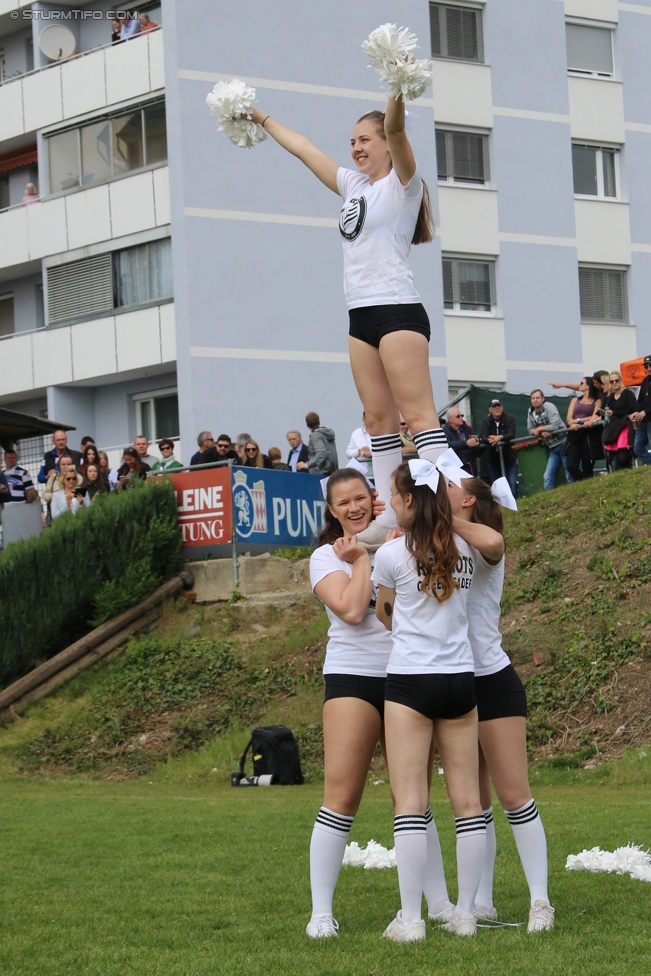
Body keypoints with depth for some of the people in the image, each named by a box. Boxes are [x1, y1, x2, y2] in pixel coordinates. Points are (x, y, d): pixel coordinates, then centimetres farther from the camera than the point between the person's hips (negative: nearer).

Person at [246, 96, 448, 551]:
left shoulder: (401, 183, -1)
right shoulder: (354, 185, 21)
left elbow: (395, 129, -19)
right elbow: (304, 148, 31)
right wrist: (263, 119, 40)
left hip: (398, 310, -8)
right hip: (362, 315, 8)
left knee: (418, 412, -15)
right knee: (379, 418, 3)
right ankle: (388, 515, 2)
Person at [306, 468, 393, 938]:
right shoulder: (327, 556, 4)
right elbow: (352, 610, -11)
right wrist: (361, 558, -3)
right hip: (354, 677, -3)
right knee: (342, 796, -9)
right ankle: (321, 912, -6)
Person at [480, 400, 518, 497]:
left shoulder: (509, 418, -2)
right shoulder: (486, 421, 3)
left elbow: (511, 434, -14)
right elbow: (483, 437, -10)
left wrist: (500, 437, -33)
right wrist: (489, 439, -34)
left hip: (509, 457, -2)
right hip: (493, 458, 2)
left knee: (512, 485, -9)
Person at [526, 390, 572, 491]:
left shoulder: (549, 407, -10)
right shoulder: (531, 412, 11)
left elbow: (555, 425, -20)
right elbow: (530, 430, 12)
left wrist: (539, 429, -9)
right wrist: (542, 432, -8)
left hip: (562, 443, -7)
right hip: (553, 448, 7)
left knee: (570, 475, -4)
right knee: (548, 477, 0)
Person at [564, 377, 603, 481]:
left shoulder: (597, 401, 10)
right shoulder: (575, 400, 22)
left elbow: (595, 418, -5)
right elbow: (569, 419, 10)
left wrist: (577, 420, -5)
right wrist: (579, 422, -11)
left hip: (589, 437, -3)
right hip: (575, 436, 3)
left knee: (587, 469, -6)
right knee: (571, 467, -13)